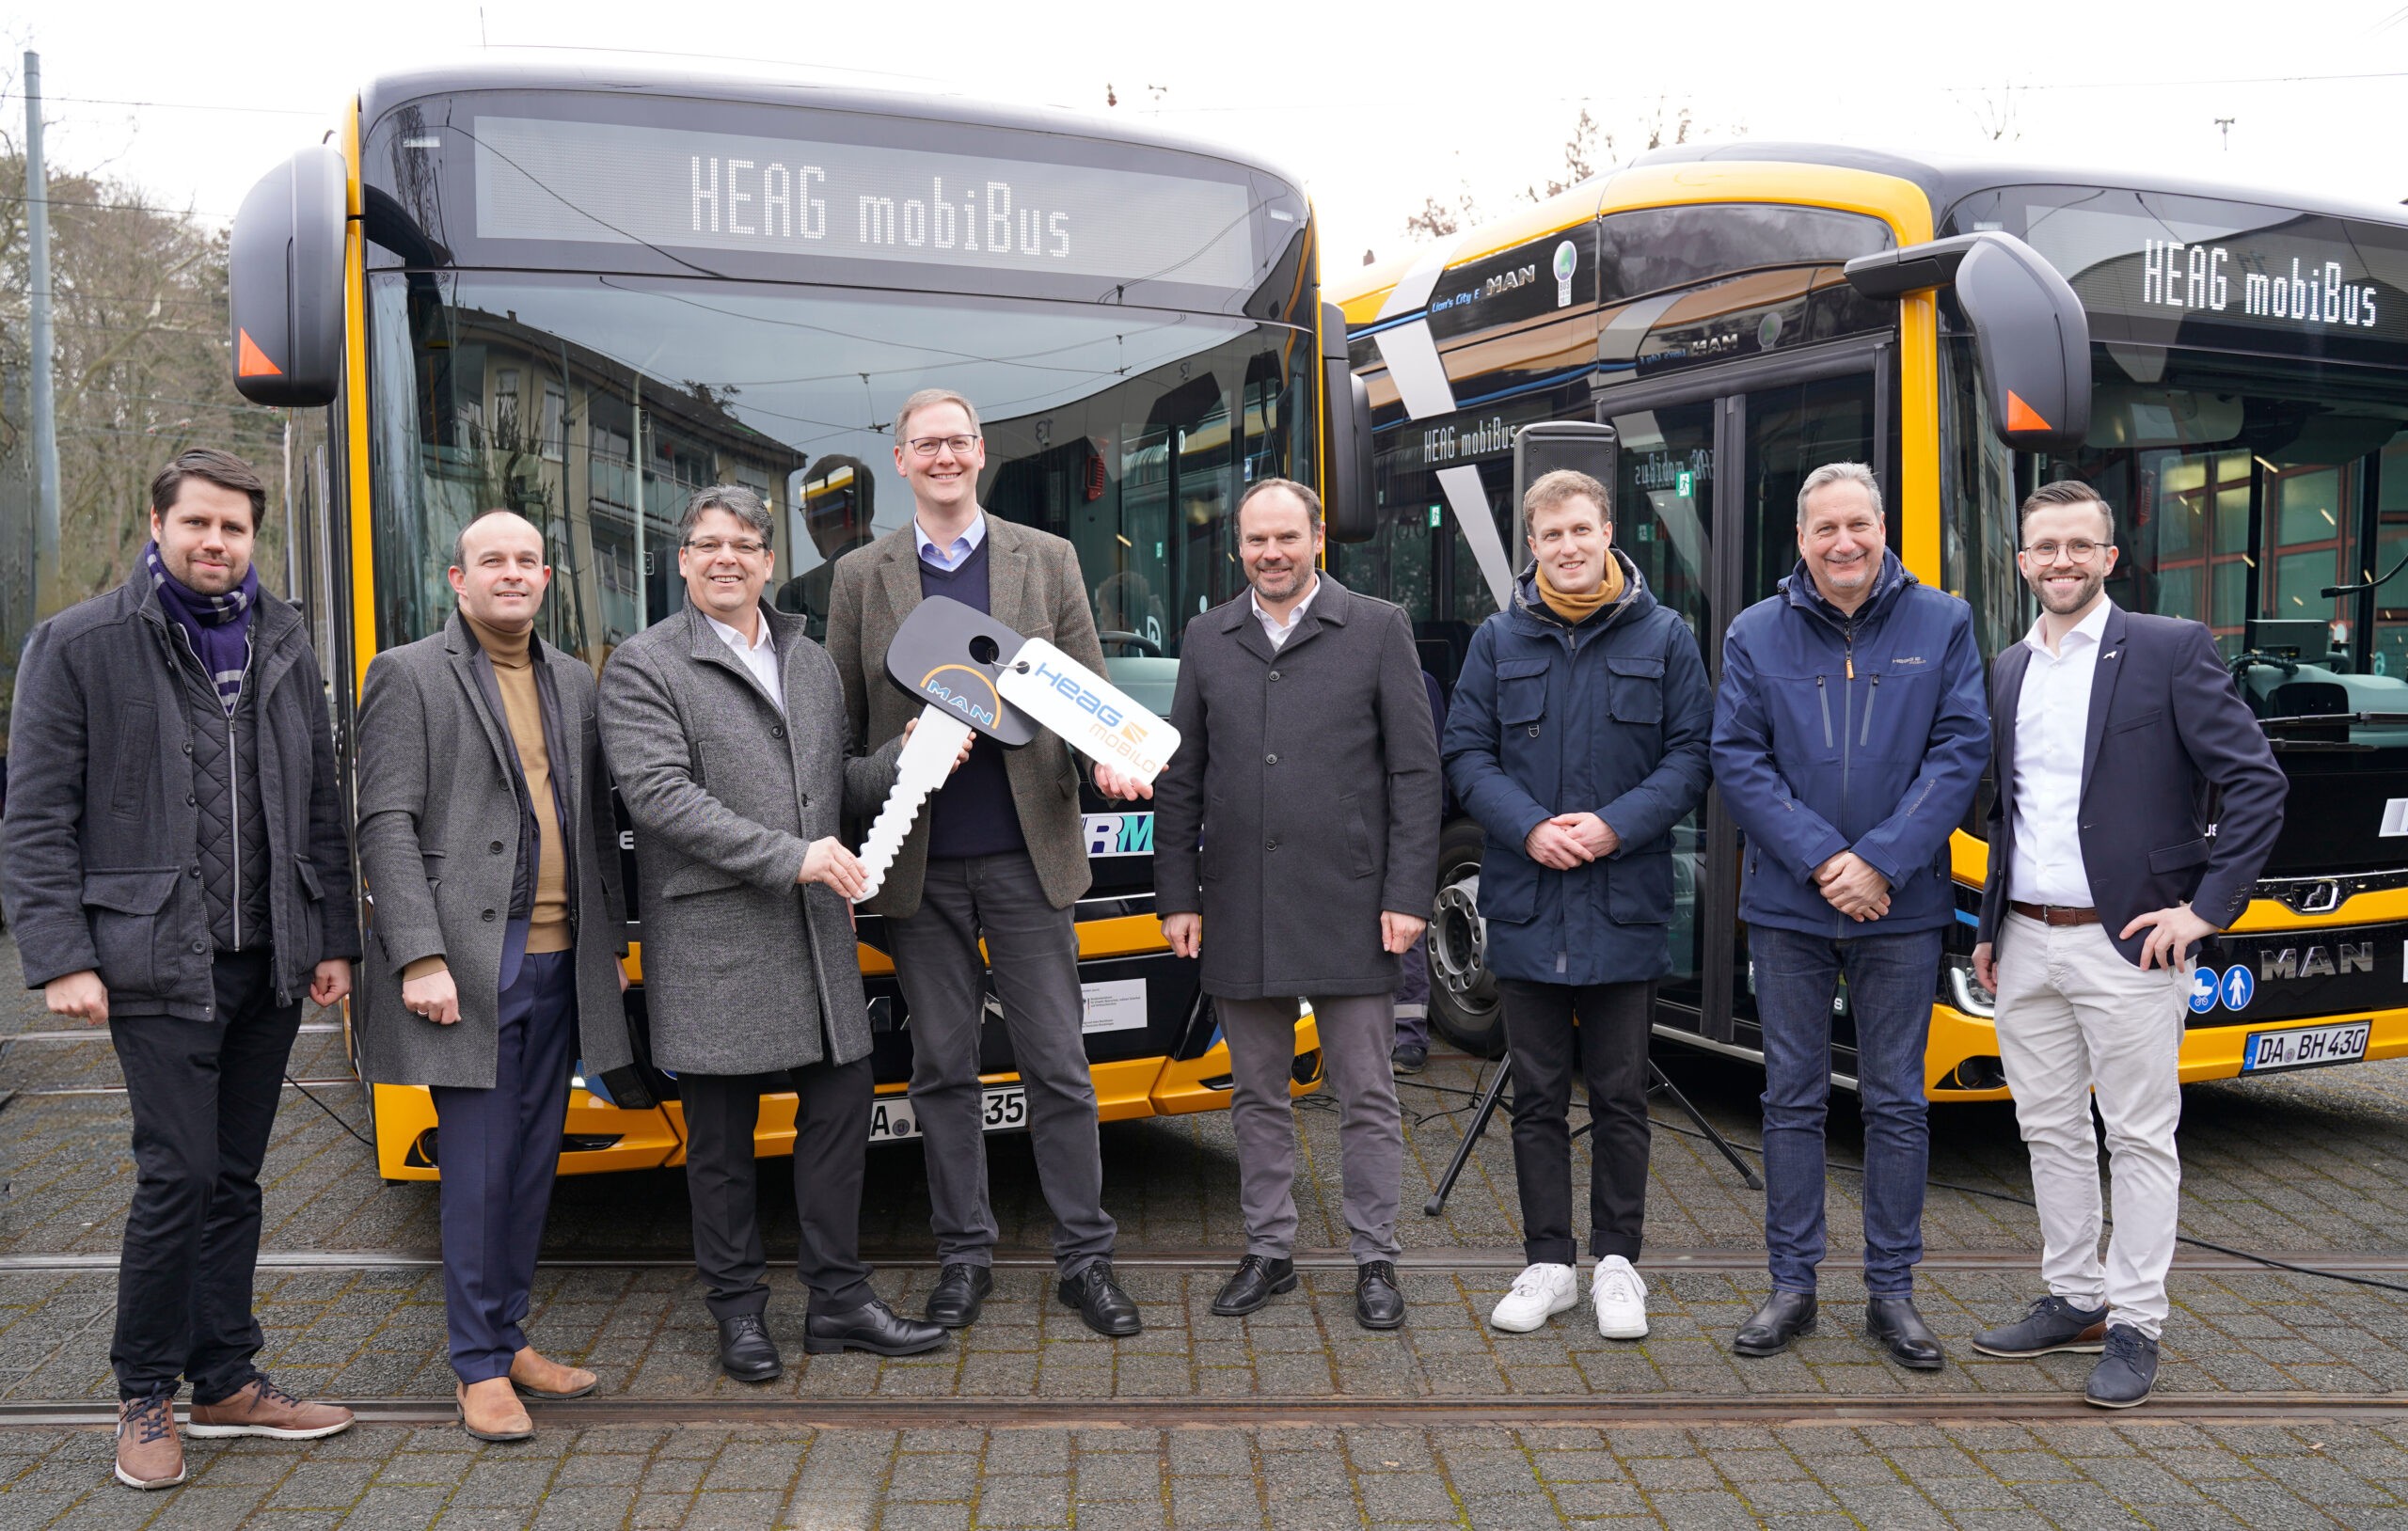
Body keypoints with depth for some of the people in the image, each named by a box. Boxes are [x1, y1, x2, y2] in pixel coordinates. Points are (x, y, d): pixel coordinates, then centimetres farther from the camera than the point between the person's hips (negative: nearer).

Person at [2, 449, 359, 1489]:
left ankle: (226, 1382, 24)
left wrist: (333, 938, 10)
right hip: (159, 965, -4)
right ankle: (145, 1397, 15)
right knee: (178, 1173, -5)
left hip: (269, 964, 4)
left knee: (234, 1176, 12)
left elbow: (318, 806, 14)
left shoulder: (284, 645, 11)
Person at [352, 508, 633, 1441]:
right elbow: (386, 825, -8)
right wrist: (420, 957, -16)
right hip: (468, 963, -5)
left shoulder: (574, 682, 15)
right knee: (479, 1168, 0)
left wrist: (610, 942, 15)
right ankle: (479, 1367, 13)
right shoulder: (408, 676, -2)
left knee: (534, 1160, 12)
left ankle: (510, 1337, 26)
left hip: (558, 960, 6)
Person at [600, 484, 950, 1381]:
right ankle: (738, 1310, 20)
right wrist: (788, 857, -20)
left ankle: (838, 1300, 20)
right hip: (712, 943, -5)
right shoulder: (644, 666, -2)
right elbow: (659, 795, -14)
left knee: (840, 1107, 8)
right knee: (721, 1136, 5)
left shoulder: (811, 663, 18)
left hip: (818, 934, 6)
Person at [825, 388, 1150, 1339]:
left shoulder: (1047, 560, 7)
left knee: (1057, 1066, 3)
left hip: (1026, 854, -1)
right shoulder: (861, 577, 8)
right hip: (919, 866, 1)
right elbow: (839, 720, 9)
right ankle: (964, 1255, 23)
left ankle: (1085, 1258, 16)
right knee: (942, 1069, 9)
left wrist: (1111, 757, -14)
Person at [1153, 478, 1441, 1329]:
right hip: (1240, 914, 3)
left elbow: (1415, 771, -2)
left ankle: (1374, 1259, 18)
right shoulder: (1207, 639, 10)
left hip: (1350, 908, -3)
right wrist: (1177, 896, 5)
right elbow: (1180, 780, 10)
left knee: (1366, 1097, 5)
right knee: (1257, 1096, 12)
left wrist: (1407, 895, -8)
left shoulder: (1378, 630, 1)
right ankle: (1269, 1251, 26)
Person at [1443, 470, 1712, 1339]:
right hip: (1526, 904, 1)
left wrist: (1617, 826, -14)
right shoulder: (1499, 641, 6)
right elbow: (1466, 754, 4)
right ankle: (1549, 1262, 21)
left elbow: (1694, 754, 1)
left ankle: (1616, 1262, 21)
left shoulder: (1664, 637, 4)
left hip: (1625, 904, -1)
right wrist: (1529, 829, -12)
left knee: (1620, 1096, 8)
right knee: (1537, 1096, 9)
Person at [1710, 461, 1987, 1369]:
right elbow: (1736, 759, -3)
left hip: (1900, 910, 0)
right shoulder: (1755, 634, 2)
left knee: (1896, 1101, 8)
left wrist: (1882, 862, -14)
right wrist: (1819, 859, -14)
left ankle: (1892, 1292, 20)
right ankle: (1792, 1285, 19)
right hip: (1787, 908, 0)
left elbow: (1962, 749, -4)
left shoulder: (1942, 624, 2)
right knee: (1793, 1097, 8)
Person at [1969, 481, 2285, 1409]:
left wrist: (2207, 908, -12)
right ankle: (2074, 1301, 26)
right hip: (2027, 944, 6)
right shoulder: (2007, 672, 12)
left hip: (2125, 944, -5)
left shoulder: (2172, 650, -5)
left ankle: (2134, 1326, 14)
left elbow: (2256, 783, -8)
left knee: (2140, 1137, 3)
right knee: (2050, 1130, 13)